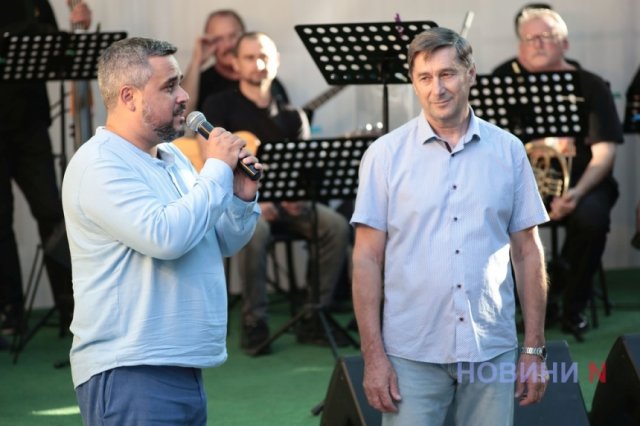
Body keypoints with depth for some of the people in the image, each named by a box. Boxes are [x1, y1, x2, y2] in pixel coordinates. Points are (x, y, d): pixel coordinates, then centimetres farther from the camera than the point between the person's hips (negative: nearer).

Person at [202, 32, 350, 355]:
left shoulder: (292, 117, 13)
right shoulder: (220, 106, 0)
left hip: (282, 200, 4)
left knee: (336, 226, -21)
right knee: (255, 230, -38)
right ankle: (254, 323, -25)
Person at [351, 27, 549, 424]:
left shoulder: (509, 150, 4)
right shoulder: (386, 154, 0)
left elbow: (528, 253, 8)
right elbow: (368, 259, -1)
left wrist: (534, 349, 5)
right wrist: (374, 356, -7)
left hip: (493, 351, 2)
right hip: (412, 355, -1)